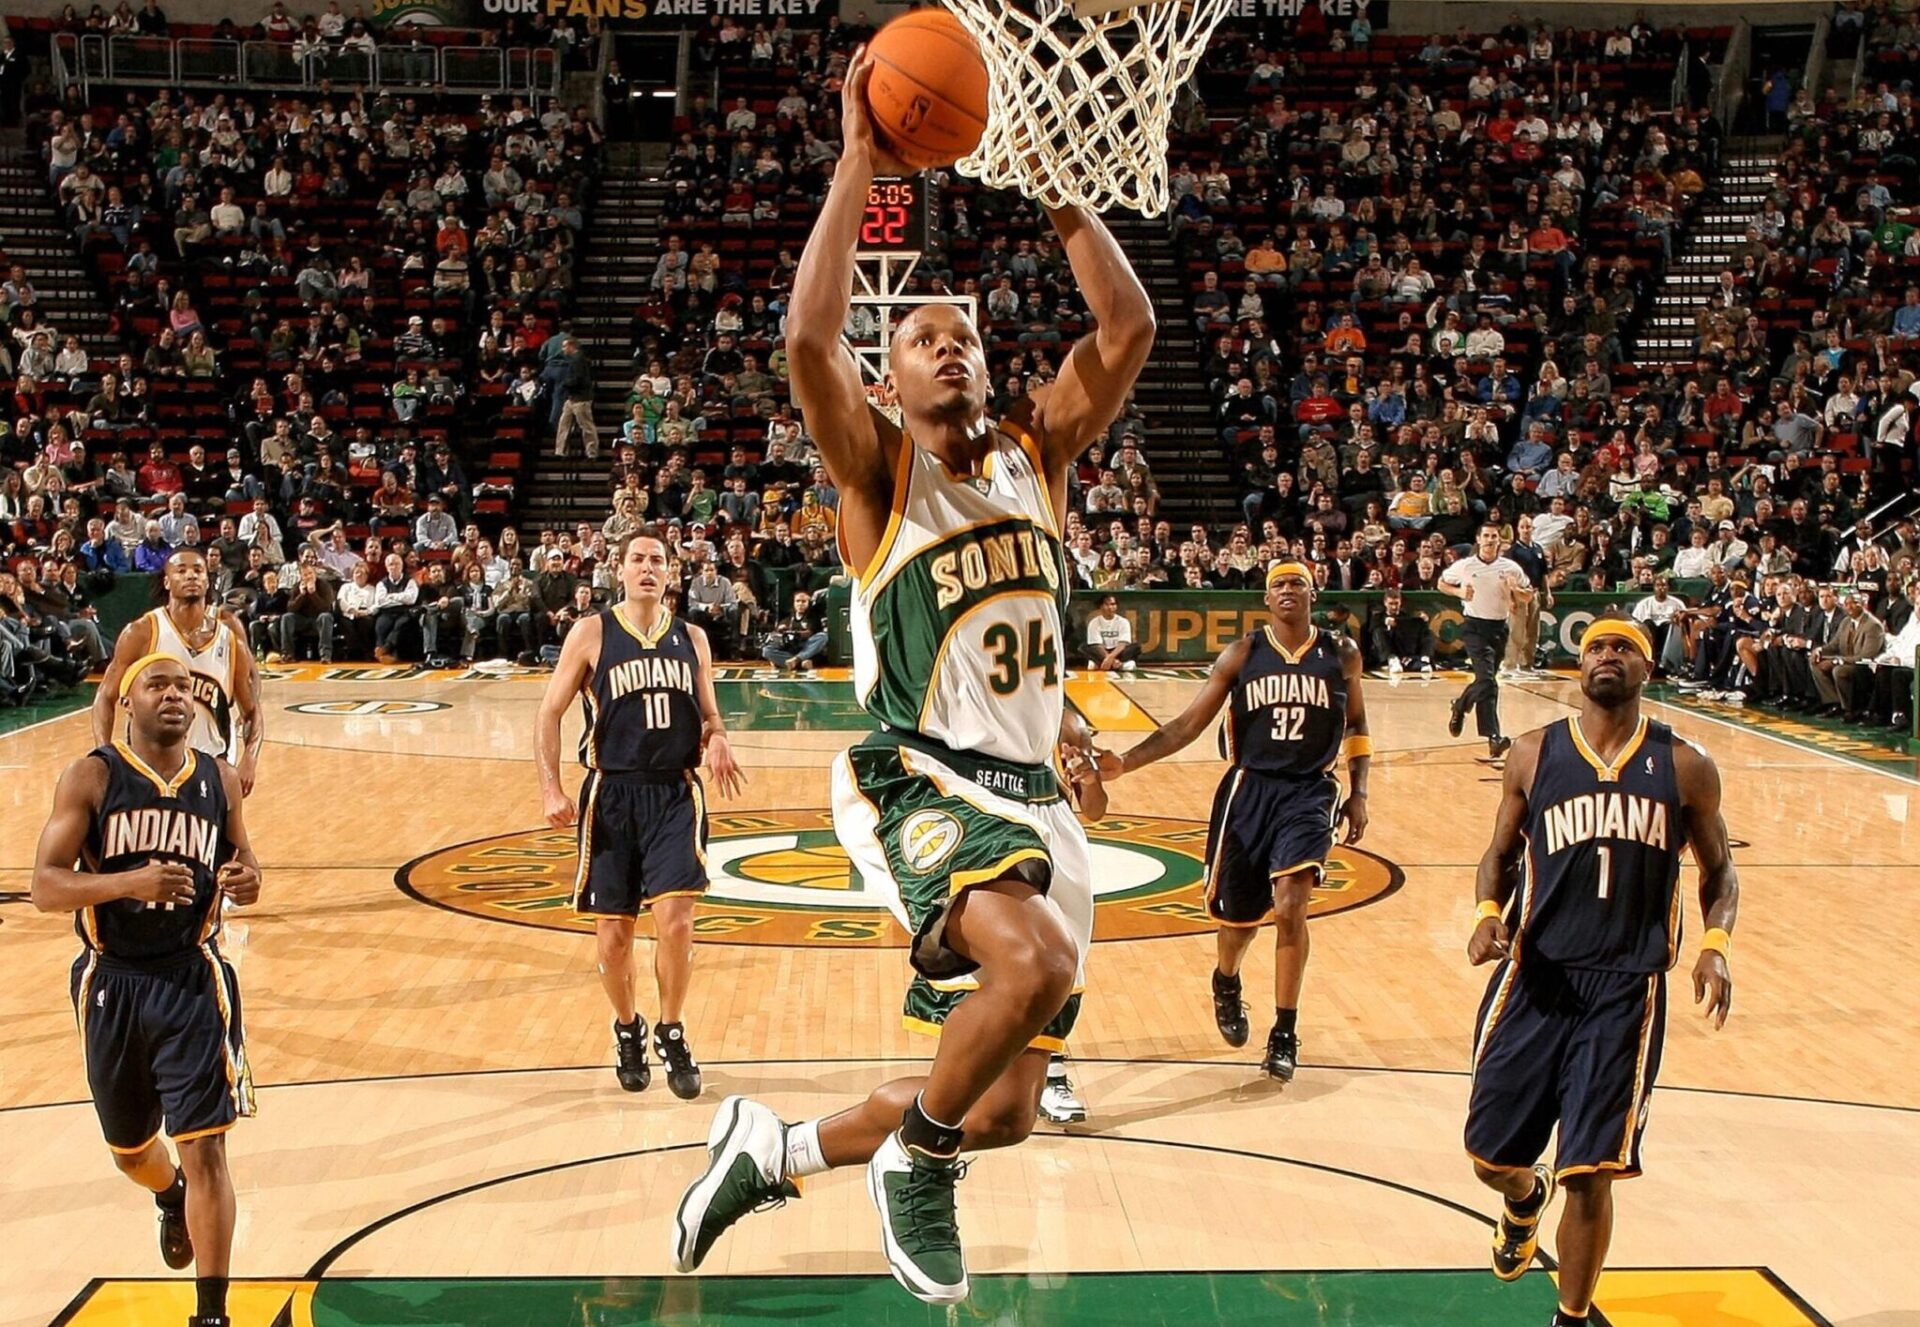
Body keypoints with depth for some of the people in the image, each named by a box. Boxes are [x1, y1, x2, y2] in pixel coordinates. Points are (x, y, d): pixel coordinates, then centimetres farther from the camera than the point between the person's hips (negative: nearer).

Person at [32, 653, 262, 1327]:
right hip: (112, 985, 0)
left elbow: (242, 862, 14)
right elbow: (45, 887, -14)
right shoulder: (91, 778, -8)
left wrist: (246, 880, -11)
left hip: (193, 980, 0)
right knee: (129, 1149, 19)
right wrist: (130, 881, -30)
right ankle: (172, 1200, 55)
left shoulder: (219, 780, 0)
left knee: (205, 1148, -9)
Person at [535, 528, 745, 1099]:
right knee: (613, 932, 4)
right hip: (612, 794, -1)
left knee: (674, 920, -13)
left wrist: (717, 741, -7)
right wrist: (552, 788, -9)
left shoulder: (691, 638, 9)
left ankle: (671, 1033, 9)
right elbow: (549, 713, 1)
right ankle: (627, 1030, 30)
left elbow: (709, 714, 16)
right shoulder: (591, 634, 0)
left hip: (676, 794, 1)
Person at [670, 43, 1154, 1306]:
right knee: (1037, 965, -35)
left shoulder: (1037, 451, 10)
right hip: (925, 785, -5)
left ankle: (772, 1149, 31)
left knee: (1004, 1110, 8)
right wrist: (858, 168, -17)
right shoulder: (879, 470, -2)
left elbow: (1129, 329, -1)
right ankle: (915, 1157, -4)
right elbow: (809, 337, -19)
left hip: (1034, 794, 6)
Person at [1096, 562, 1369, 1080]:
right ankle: (1225, 985, 44)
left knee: (1290, 906, -18)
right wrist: (1128, 761, -12)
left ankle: (1284, 1034, -2)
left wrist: (1358, 793, 6)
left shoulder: (1341, 654, 3)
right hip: (1249, 790, 1)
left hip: (1310, 793, -1)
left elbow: (1356, 726, 15)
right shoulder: (1242, 654, 0)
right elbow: (1189, 724, -2)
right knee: (1238, 915, 8)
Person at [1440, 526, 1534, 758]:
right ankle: (1493, 737, -24)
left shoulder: (1511, 568, 1)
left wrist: (1516, 590, -11)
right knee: (1487, 680, -18)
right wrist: (1459, 592, -7)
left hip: (1499, 628, 4)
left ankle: (1460, 707, 44)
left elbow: (1526, 596, 12)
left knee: (1485, 681, 13)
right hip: (1474, 627, -4)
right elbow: (1442, 583, 12)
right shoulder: (1465, 566, -3)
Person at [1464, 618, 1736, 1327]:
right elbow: (1501, 853, 12)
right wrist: (1490, 911, -9)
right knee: (1491, 1154, 8)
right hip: (1536, 975, 1)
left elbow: (1718, 869, 11)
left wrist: (1715, 944, -7)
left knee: (1590, 1173, -3)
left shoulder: (1684, 767, 2)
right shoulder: (1535, 754, 3)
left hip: (1627, 985, -1)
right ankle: (1526, 1200, 46)